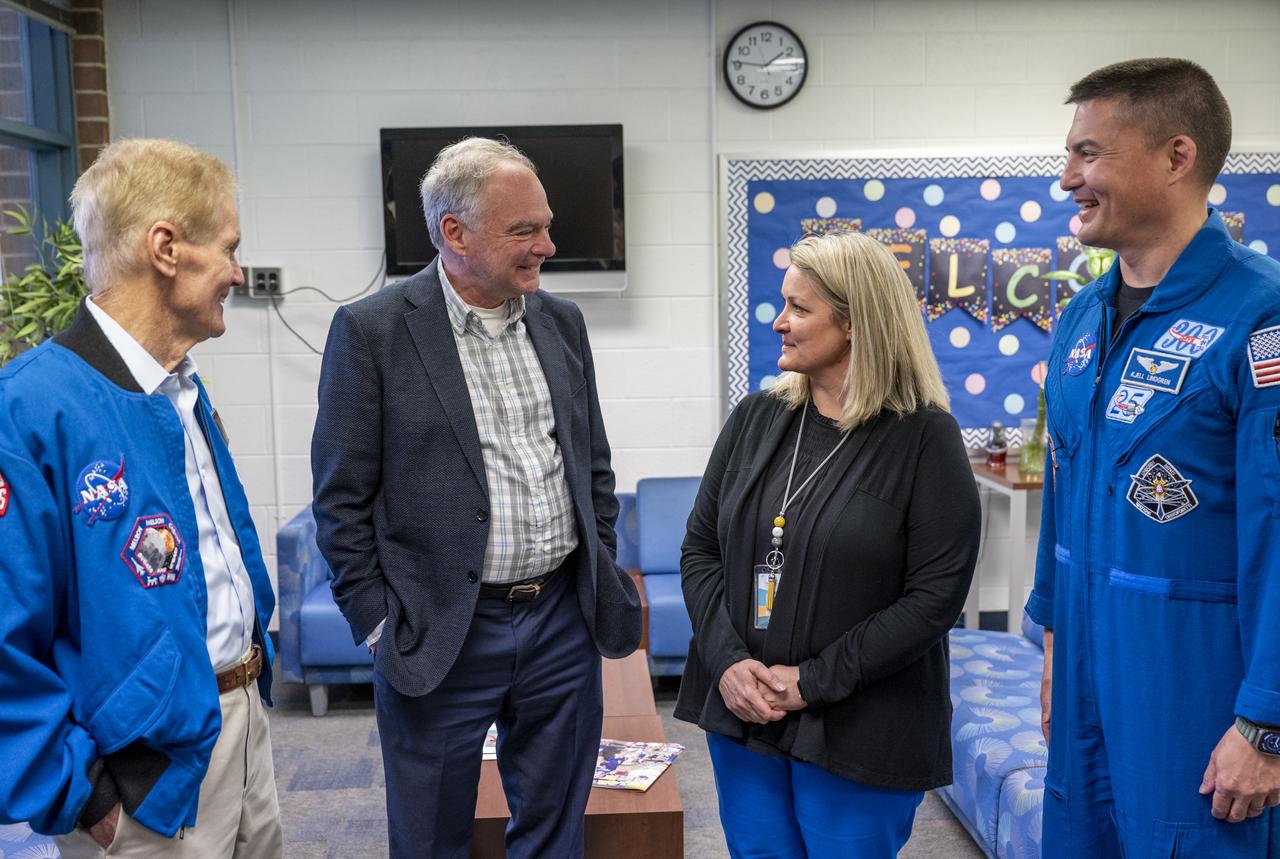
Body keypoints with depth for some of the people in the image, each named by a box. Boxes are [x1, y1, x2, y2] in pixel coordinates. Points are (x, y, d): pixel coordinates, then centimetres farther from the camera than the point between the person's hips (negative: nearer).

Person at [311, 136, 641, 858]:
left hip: (565, 619, 4)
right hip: (441, 636, -4)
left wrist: (602, 573, 11)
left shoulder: (562, 321, 6)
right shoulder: (372, 330, -9)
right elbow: (342, 500, -7)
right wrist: (379, 626, -7)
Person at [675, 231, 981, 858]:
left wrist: (815, 682, -16)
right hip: (739, 710, 4)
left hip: (859, 731, -4)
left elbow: (936, 594, -14)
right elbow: (700, 549, 4)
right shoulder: (755, 419, 3)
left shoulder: (924, 438, -10)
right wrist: (727, 662, -10)